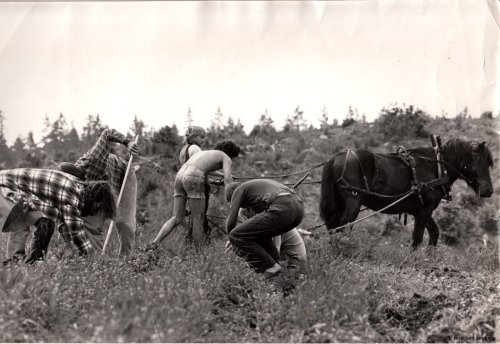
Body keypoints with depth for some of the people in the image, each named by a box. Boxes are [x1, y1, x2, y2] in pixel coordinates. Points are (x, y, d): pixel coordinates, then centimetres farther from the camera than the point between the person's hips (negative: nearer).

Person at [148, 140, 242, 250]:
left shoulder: (205, 153, 35)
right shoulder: (226, 158, 14)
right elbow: (227, 179, -1)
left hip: (180, 174, 7)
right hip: (193, 178, -7)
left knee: (177, 218, 7)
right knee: (198, 219, 1)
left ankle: (155, 242, -8)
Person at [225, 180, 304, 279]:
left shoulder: (238, 190, 18)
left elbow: (230, 223, 9)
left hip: (281, 210, -8)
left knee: (236, 236, 0)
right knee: (260, 235, 31)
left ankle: (270, 268, -3)